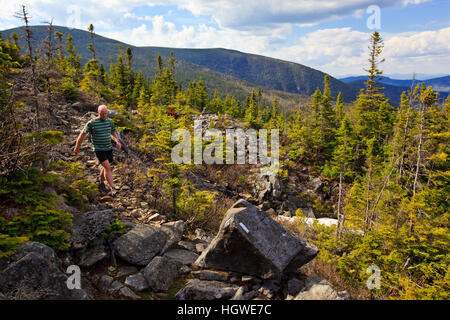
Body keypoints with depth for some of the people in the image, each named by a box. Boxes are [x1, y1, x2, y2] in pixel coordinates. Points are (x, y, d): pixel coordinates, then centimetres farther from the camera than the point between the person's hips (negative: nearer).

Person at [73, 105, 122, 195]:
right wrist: (77, 147, 7)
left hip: (109, 148, 5)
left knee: (105, 167, 16)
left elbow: (113, 133, 20)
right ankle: (113, 188, -18)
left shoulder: (110, 122, 5)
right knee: (107, 167, -17)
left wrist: (117, 141, 0)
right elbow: (82, 134, 1)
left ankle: (101, 183, 38)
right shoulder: (91, 123, -9)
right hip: (98, 149, -5)